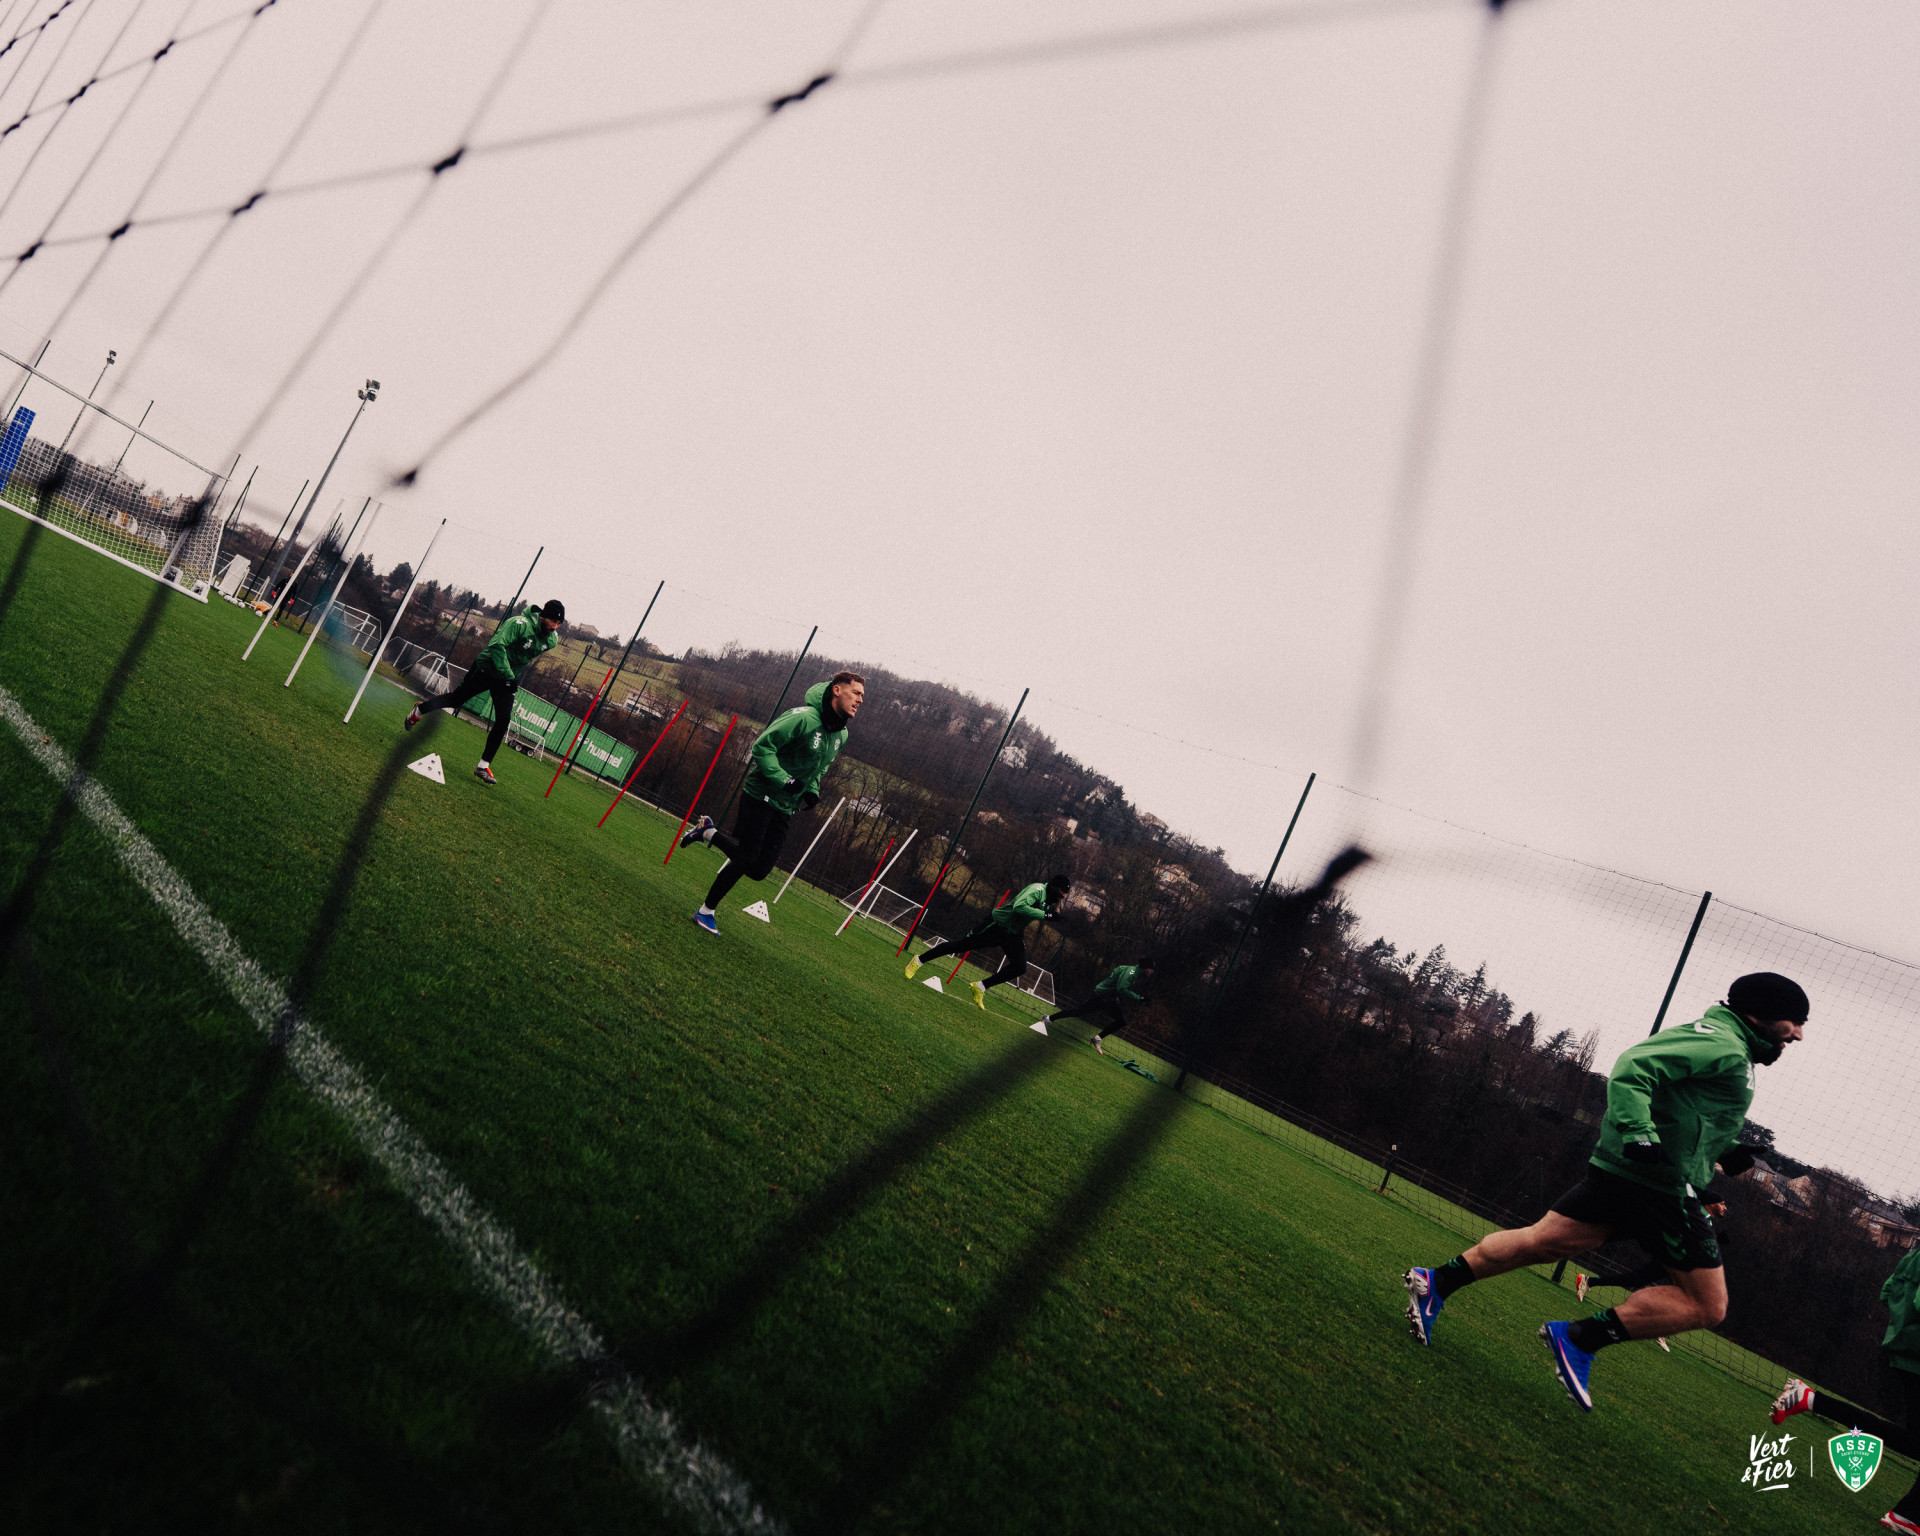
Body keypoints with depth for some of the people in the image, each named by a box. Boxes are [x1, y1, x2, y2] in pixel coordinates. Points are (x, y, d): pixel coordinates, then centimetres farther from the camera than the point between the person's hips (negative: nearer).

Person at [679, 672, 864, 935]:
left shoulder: (841, 735, 6)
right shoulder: (804, 718, -20)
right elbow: (762, 746, -19)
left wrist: (812, 791, 5)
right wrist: (785, 780, -25)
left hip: (784, 809, 8)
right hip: (760, 797, -8)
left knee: (759, 870, 5)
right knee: (745, 858, -7)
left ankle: (709, 833, 22)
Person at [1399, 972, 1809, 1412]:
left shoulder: (1719, 1041, 21)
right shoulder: (1723, 1045, -11)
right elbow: (1634, 1065, -23)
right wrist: (1638, 1131, -33)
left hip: (1619, 1172, 10)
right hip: (1664, 1183, -10)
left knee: (1541, 1241, 10)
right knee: (1707, 1305, -2)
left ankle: (1438, 1281, 8)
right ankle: (1580, 1338, -6)